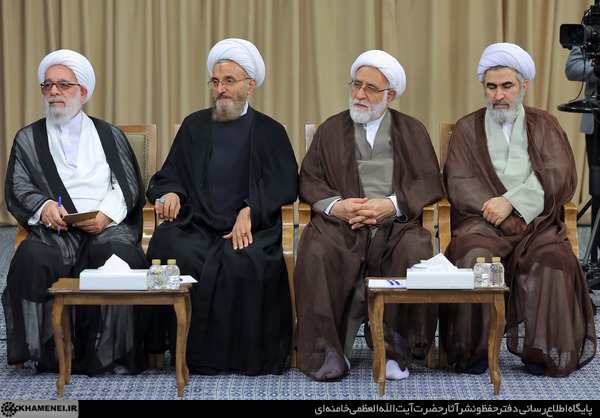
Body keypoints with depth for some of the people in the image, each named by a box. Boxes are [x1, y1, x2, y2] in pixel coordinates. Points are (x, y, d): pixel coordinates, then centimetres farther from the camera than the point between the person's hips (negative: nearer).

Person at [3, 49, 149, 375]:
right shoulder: (28, 139, 23)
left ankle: (115, 352, -25)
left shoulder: (110, 136, 23)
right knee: (33, 259, -35)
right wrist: (42, 207, -13)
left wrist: (106, 214, -9)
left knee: (122, 255, -36)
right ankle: (44, 351, -23)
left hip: (107, 227, 0)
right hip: (55, 229, 0)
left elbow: (130, 186, 12)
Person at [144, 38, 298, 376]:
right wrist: (170, 193, -7)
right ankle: (196, 352, -21)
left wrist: (250, 211, -15)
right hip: (197, 225, 2)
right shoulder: (195, 126, 20)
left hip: (250, 226, -2)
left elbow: (286, 184, 2)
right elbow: (170, 174, 18)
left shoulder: (270, 132, 13)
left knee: (245, 260, -35)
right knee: (169, 247, -30)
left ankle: (245, 355, -18)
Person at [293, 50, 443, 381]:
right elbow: (309, 180, 12)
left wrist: (391, 204, -12)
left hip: (394, 222, 0)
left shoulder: (412, 131, 17)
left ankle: (396, 349, -21)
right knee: (317, 252, -32)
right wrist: (335, 205, -10)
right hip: (341, 222, 1)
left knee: (415, 251, -33)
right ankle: (328, 350, -23)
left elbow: (429, 183, 6)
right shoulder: (331, 130, 19)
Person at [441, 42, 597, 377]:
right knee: (473, 255, -33)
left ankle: (541, 350, -23)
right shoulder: (468, 128, 18)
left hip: (536, 221, 0)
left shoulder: (545, 125, 17)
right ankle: (473, 350, -23)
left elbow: (559, 178, 1)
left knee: (551, 258, -33)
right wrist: (502, 218, -12)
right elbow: (458, 183, 4)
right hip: (483, 221, 0)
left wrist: (511, 201, -14)